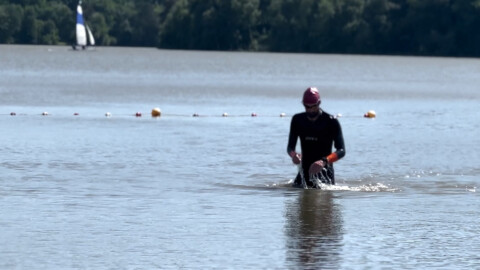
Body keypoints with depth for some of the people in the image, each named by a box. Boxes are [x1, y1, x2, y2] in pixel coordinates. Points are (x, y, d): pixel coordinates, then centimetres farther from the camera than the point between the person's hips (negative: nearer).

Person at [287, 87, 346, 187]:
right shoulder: (298, 120, 4)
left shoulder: (331, 122, -10)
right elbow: (290, 147, 6)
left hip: (324, 170, -4)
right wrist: (293, 155, -20)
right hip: (305, 170, 4)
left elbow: (341, 151, -14)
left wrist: (324, 161, -32)